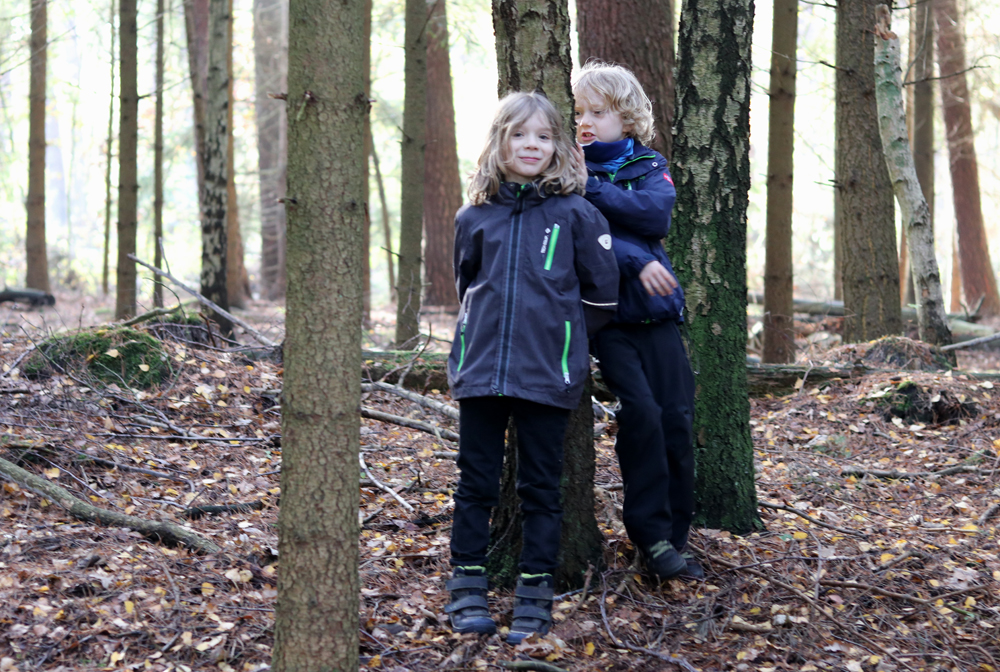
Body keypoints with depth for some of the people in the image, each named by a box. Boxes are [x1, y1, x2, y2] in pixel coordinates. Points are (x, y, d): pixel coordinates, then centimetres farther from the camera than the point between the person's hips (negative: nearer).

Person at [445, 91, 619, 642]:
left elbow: (602, 293, 3)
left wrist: (560, 336, 7)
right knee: (476, 483, 7)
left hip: (547, 374, -2)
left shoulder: (576, 214, -1)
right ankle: (467, 589, 16)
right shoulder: (474, 217, 7)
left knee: (540, 487, 5)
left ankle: (535, 595, 12)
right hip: (480, 369, 2)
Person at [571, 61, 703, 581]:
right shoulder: (571, 169, 6)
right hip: (606, 310, -2)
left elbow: (657, 213, -9)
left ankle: (675, 538, 9)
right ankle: (651, 534, -5)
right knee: (641, 412, -17)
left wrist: (593, 188, -13)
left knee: (677, 417, -2)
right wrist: (636, 260, -19)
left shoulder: (650, 166, 12)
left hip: (657, 310, 3)